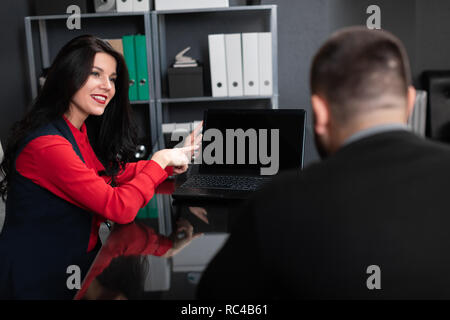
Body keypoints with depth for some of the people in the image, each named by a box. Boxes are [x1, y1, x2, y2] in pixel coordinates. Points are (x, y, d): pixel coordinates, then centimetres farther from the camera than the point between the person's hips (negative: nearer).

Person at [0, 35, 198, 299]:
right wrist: (160, 161, -14)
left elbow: (113, 173, 12)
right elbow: (119, 208, -26)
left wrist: (170, 162, 1)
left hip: (80, 257, 8)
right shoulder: (47, 144, -25)